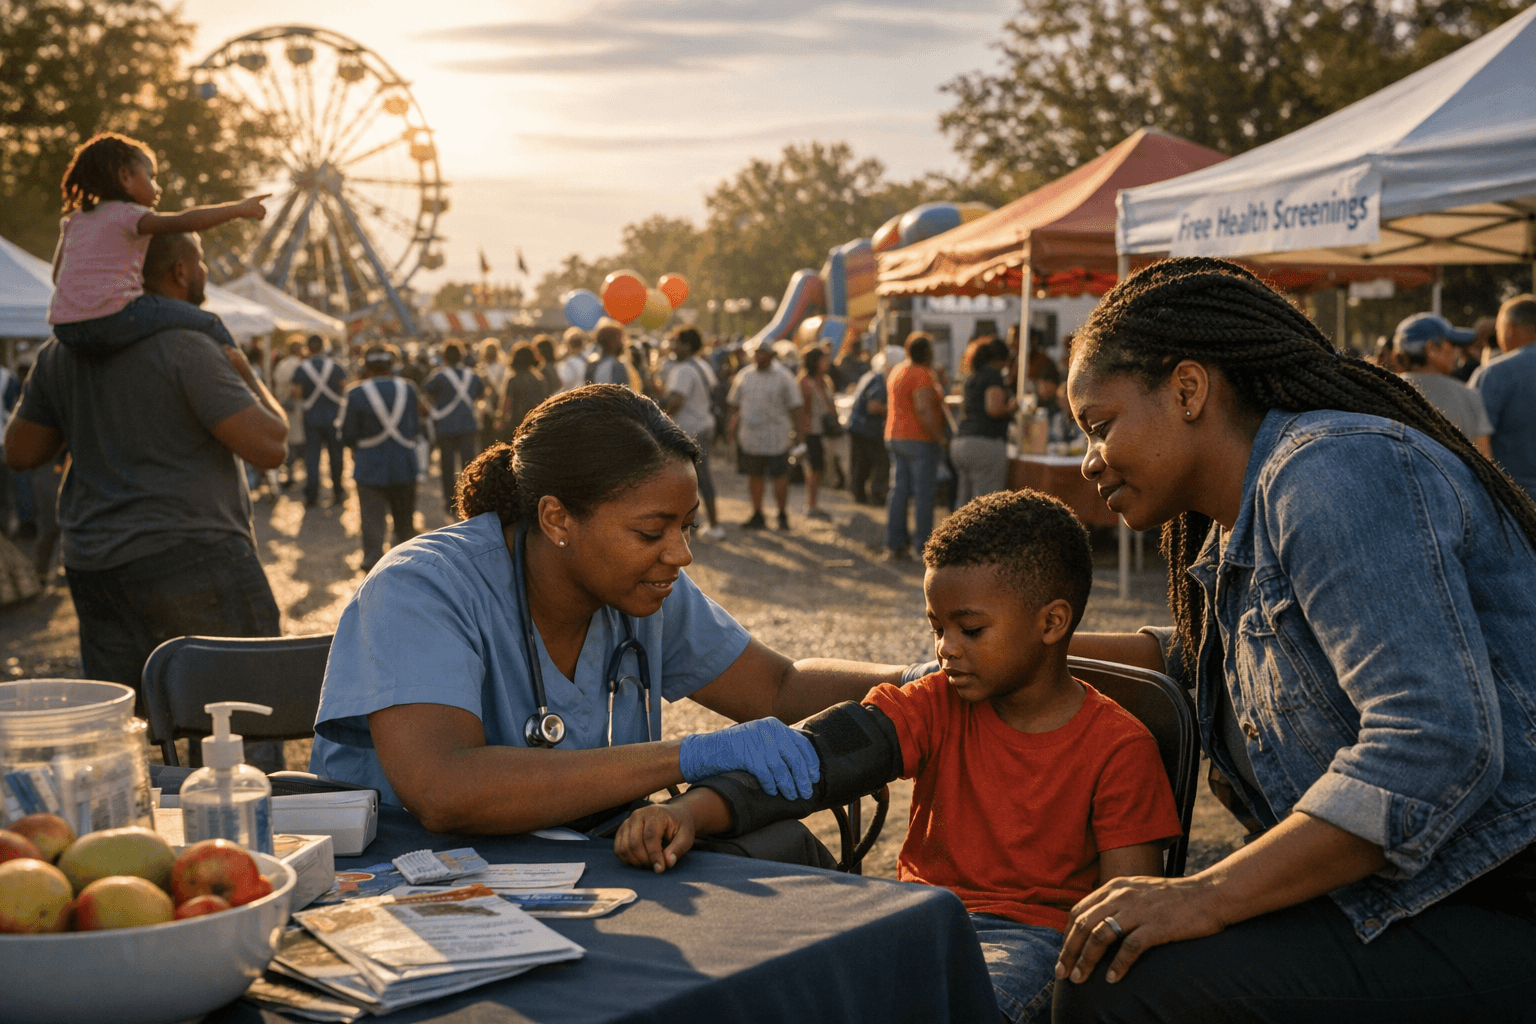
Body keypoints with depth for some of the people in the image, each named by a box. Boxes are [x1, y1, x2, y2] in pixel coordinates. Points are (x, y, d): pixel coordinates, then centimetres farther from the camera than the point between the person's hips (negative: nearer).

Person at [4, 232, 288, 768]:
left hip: (95, 570, 7)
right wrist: (245, 374, 3)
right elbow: (269, 446, -14)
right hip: (194, 560, -7)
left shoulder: (62, 351, 10)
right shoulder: (187, 348, -12)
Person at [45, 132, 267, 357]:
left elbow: (58, 276, 20)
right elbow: (186, 221, -16)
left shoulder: (74, 220, 18)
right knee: (209, 324, 5)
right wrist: (239, 208, -11)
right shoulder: (129, 215, -3)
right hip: (112, 318, -7)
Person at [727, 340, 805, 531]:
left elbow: (796, 405, 0)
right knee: (754, 476, 8)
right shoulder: (744, 375, 11)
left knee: (779, 476, -5)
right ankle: (758, 516, 18)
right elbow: (735, 403, 20)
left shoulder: (783, 377, 0)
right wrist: (733, 425, 14)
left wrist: (802, 426, -8)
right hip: (749, 435, 4)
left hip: (776, 435, -4)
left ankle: (783, 515, 10)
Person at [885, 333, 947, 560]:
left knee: (899, 492, 9)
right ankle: (924, 545, 1)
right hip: (919, 440, -9)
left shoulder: (896, 372, 13)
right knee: (924, 494, -3)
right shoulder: (922, 375, -15)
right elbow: (924, 411, -24)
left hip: (894, 437, 9)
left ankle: (894, 544, 10)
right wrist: (940, 437, -18)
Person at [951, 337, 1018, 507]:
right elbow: (994, 409, -18)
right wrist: (1011, 408, 2)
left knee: (964, 502, 11)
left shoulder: (970, 378, 19)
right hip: (985, 444, -9)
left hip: (960, 443, 9)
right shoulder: (993, 375, -6)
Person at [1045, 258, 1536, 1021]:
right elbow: (1196, 656, 40)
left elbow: (1434, 741, -26)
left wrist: (1208, 895, -23)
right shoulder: (1234, 537, 16)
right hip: (1424, 899, 10)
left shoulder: (1332, 469, -15)